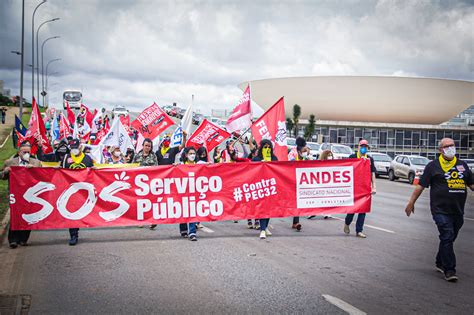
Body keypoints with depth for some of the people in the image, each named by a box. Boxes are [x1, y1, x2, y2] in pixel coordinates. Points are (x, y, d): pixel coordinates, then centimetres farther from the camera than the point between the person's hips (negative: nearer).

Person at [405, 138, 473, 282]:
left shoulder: (462, 165, 14)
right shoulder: (433, 166, 0)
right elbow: (421, 185, 1)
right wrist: (411, 203, 2)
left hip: (458, 211, 5)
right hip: (441, 209, -5)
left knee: (449, 238, 13)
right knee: (447, 237, -10)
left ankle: (440, 263, 30)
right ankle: (449, 270, -7)